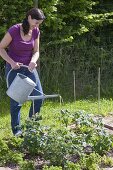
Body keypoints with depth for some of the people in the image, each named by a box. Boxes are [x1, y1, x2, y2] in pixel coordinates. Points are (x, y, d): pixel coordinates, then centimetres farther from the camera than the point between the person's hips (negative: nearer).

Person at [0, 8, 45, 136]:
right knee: (16, 100, -2)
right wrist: (11, 62, -23)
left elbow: (36, 51, 3)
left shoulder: (36, 32, -3)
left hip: (29, 68, 5)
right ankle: (16, 130, 13)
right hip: (14, 69, -5)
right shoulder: (14, 30, -18)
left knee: (39, 96, -2)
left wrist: (33, 61, -19)